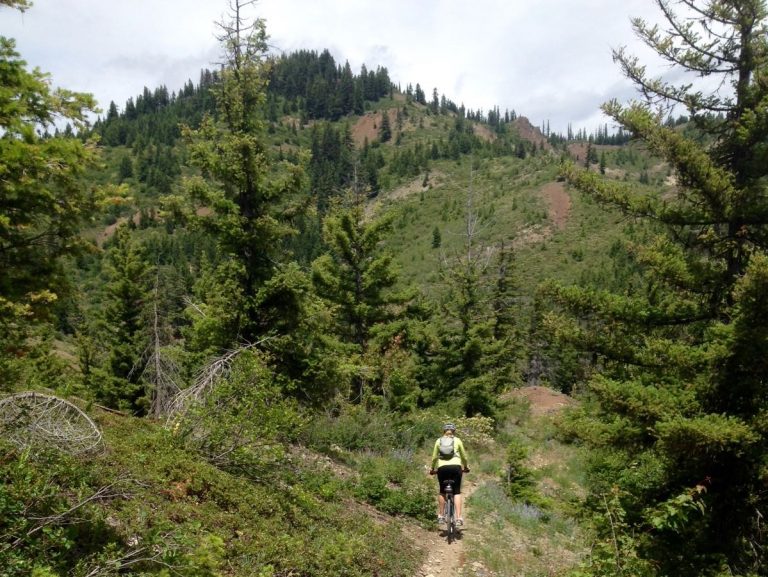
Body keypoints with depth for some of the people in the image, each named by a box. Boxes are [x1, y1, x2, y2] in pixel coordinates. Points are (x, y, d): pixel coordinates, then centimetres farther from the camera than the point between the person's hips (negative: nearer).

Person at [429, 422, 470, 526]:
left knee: (442, 492, 18)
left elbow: (434, 457, 16)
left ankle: (441, 516, 16)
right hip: (456, 466, -1)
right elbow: (464, 456, 20)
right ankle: (459, 518, -4)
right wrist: (465, 467, 36)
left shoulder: (439, 441, 16)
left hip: (442, 467, 1)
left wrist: (432, 468, 30)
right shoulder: (457, 440, 14)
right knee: (457, 492, 5)